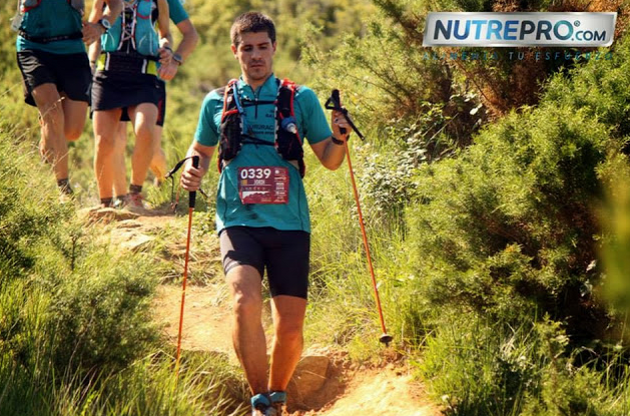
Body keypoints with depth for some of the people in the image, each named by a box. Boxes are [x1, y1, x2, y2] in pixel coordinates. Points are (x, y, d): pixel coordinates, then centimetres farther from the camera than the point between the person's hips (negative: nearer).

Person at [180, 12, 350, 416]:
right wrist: (193, 172, 3)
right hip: (239, 222, -1)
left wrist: (339, 139, -10)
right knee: (246, 301, -26)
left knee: (290, 326, 0)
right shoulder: (217, 103, 10)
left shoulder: (301, 99, 8)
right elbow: (201, 150, 24)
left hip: (289, 224, 1)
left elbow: (329, 160, 11)